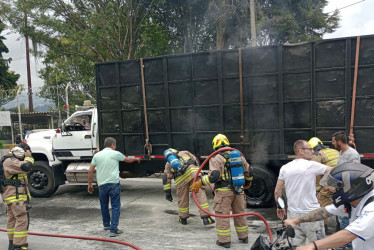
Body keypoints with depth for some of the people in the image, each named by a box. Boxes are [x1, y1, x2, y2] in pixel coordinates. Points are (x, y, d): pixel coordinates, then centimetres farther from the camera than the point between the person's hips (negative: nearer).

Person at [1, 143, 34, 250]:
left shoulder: (12, 160, 17)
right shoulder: (10, 161, -18)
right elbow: (26, 167, -29)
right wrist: (28, 156, -16)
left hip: (13, 195, 11)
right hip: (16, 196, -11)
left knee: (12, 219, 17)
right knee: (22, 219, -12)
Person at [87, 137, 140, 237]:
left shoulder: (97, 155, 7)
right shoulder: (115, 154, -1)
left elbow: (90, 171, 5)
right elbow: (128, 160, 14)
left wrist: (90, 184, 14)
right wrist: (136, 159, 34)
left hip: (102, 185, 4)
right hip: (114, 184, -4)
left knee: (104, 205, 20)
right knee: (115, 207, 1)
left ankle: (106, 224, 38)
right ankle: (113, 230, -3)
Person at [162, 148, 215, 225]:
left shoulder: (168, 163, 33)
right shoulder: (184, 152, 33)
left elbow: (166, 178, 26)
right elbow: (196, 161, 24)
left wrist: (167, 192, 27)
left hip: (180, 178, 1)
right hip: (192, 171, -1)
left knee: (182, 198, 17)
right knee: (200, 194, -2)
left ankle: (183, 219, 33)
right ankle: (206, 218, -7)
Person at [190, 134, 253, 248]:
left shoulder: (216, 158, -10)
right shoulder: (239, 156, 9)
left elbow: (213, 176, -20)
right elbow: (248, 172, 16)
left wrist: (198, 184, -13)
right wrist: (248, 182, 35)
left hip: (224, 192, -6)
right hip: (238, 190, 6)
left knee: (222, 215, 5)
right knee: (239, 213, 19)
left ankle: (225, 240, 11)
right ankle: (243, 237, 32)